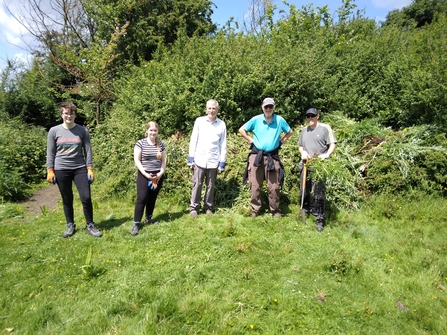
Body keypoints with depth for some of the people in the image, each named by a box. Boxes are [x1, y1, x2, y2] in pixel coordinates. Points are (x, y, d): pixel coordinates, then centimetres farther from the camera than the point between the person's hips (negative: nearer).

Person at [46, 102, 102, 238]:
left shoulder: (82, 131, 2)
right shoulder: (54, 131, 2)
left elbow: (88, 151, 2)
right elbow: (50, 152, 4)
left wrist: (90, 169, -3)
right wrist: (50, 170, -1)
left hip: (80, 169, 0)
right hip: (61, 170, 0)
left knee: (86, 198, -5)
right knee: (67, 200, 9)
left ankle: (90, 225, 11)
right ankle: (70, 225, 25)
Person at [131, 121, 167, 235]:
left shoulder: (161, 144, 6)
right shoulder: (140, 143, -5)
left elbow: (164, 160, 9)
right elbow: (137, 160, -9)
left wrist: (161, 172, -5)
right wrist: (145, 174, -15)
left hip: (158, 176, 4)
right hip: (144, 175, -4)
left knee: (152, 198, 13)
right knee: (141, 199, -6)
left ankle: (149, 218, 31)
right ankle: (136, 223, 2)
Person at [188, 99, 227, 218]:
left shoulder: (222, 124, 3)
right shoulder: (199, 121, 2)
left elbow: (223, 145, 5)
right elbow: (193, 140, 3)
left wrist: (222, 163, 1)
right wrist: (190, 159, -1)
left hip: (214, 161, 1)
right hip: (199, 159, 0)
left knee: (210, 186, 10)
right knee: (197, 185, 3)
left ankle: (208, 207, 23)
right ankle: (194, 208, 14)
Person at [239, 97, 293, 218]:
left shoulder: (280, 120, 1)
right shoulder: (256, 119, 0)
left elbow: (290, 132, 16)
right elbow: (242, 130, 9)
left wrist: (280, 141, 6)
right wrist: (251, 141, 2)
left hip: (272, 157, 0)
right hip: (256, 156, 0)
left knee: (274, 187, 5)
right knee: (255, 186, 4)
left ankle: (275, 210, 19)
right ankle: (255, 210, 15)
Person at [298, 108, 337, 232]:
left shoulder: (325, 128, -2)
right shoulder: (304, 130, 17)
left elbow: (332, 144, -5)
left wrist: (327, 154, -22)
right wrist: (303, 153, 3)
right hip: (306, 164, 6)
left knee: (319, 193, -7)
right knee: (304, 191, 14)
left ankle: (319, 219, 2)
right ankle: (305, 211, 35)